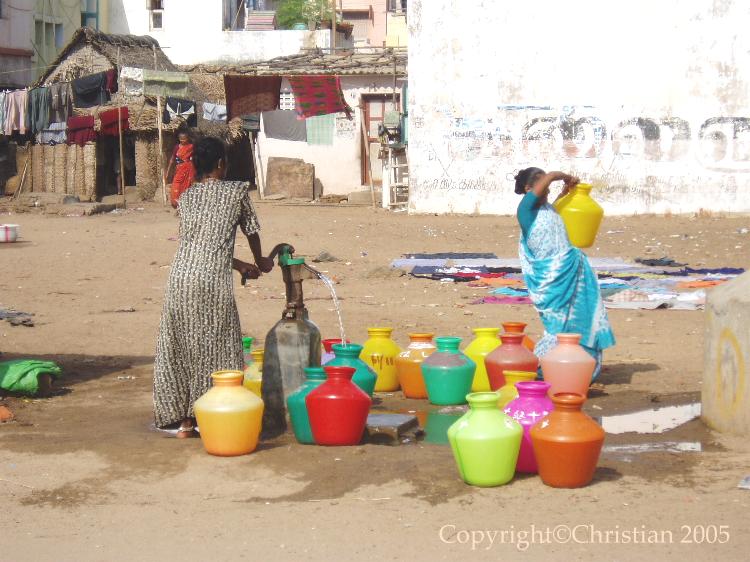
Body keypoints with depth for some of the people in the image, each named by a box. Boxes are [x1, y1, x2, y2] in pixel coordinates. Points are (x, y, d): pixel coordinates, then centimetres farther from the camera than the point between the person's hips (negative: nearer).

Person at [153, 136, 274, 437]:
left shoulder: (187, 197, 18)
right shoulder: (236, 191, 6)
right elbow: (251, 230, 20)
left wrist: (241, 266, 34)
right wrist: (260, 262, 41)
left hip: (179, 279, 4)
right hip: (212, 280, -4)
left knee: (179, 347, 12)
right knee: (215, 349, 5)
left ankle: (183, 420, 19)